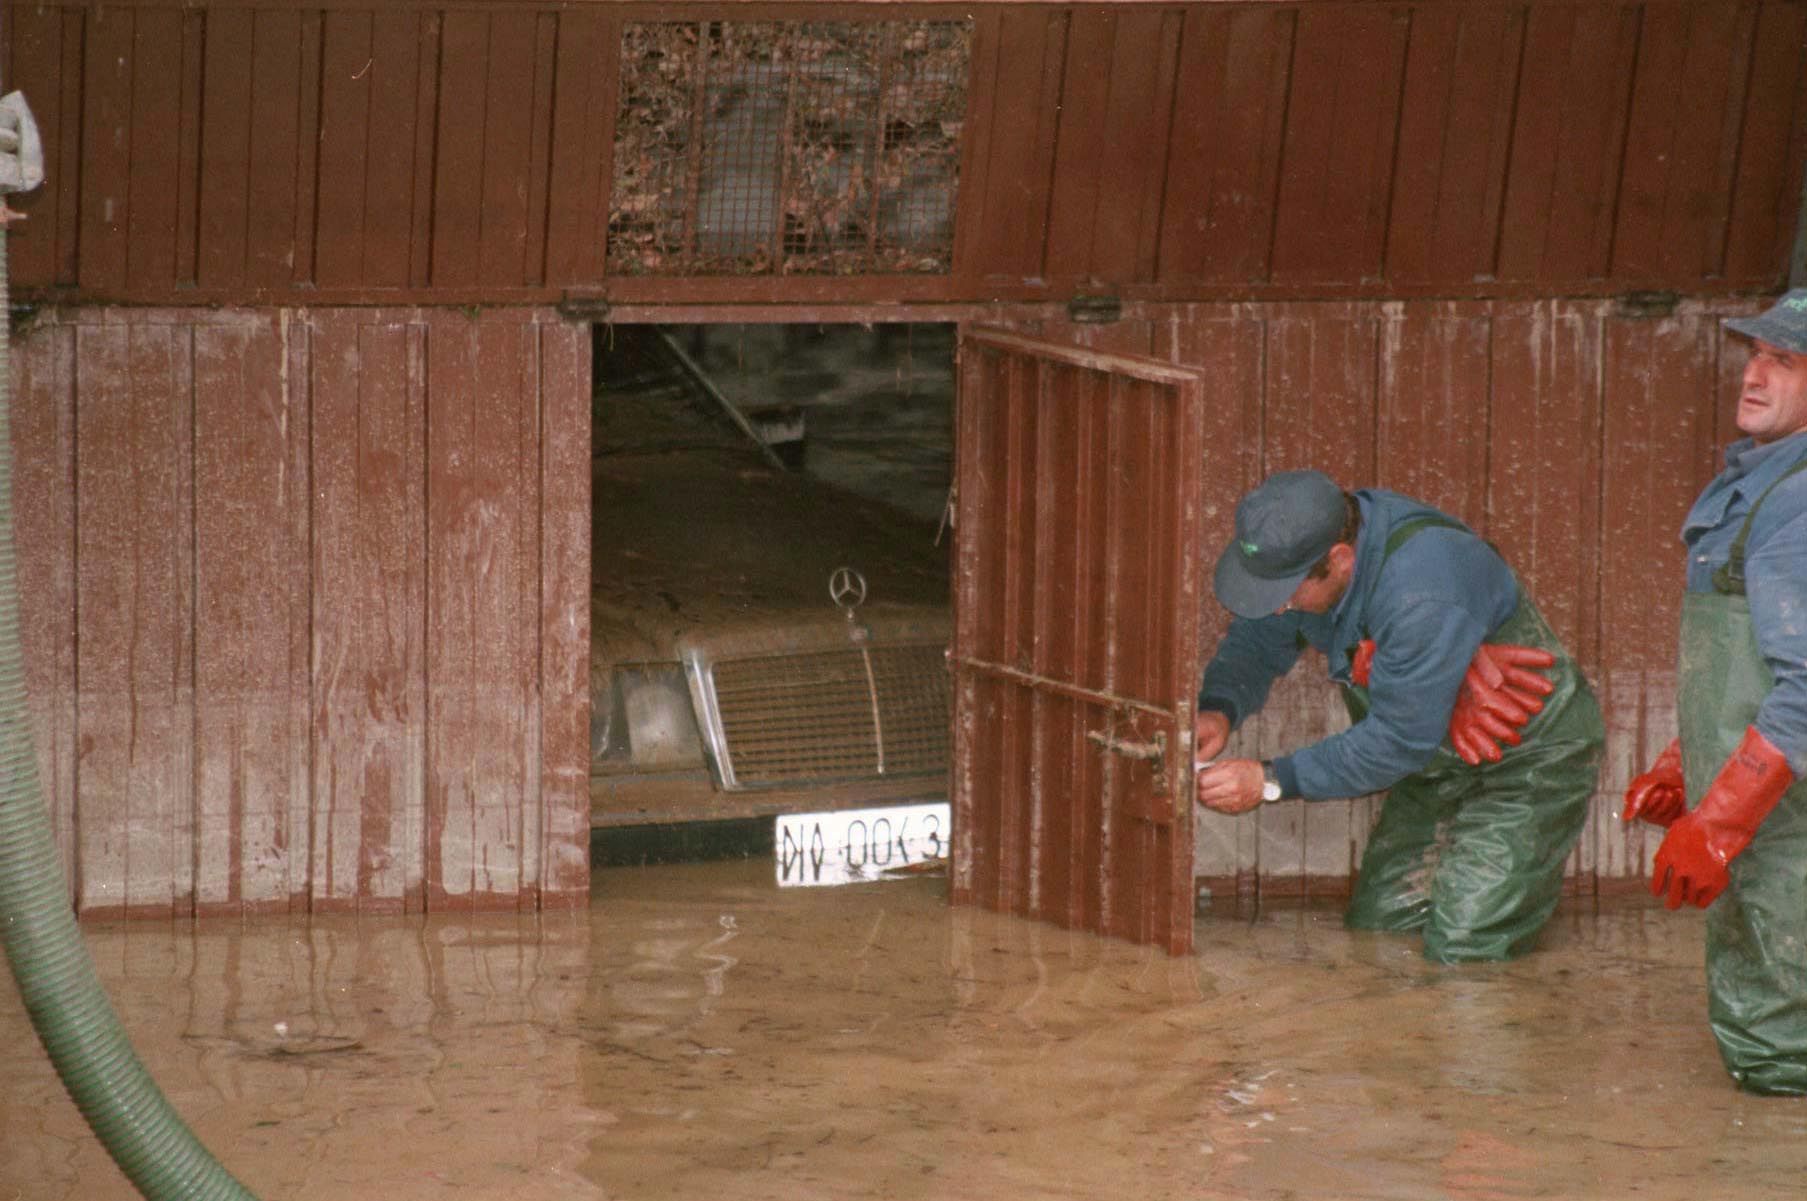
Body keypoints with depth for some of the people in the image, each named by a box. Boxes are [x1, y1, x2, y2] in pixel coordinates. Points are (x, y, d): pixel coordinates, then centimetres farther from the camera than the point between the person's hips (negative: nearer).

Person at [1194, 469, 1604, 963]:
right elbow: (1257, 643, 0)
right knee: (1374, 926, 6)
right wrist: (1218, 709, -22)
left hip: (1530, 756, -8)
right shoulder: (1302, 547, -13)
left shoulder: (1424, 593, -38)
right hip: (1440, 762, 8)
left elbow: (1400, 741, -32)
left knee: (1462, 949, -14)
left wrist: (1272, 780, -31)